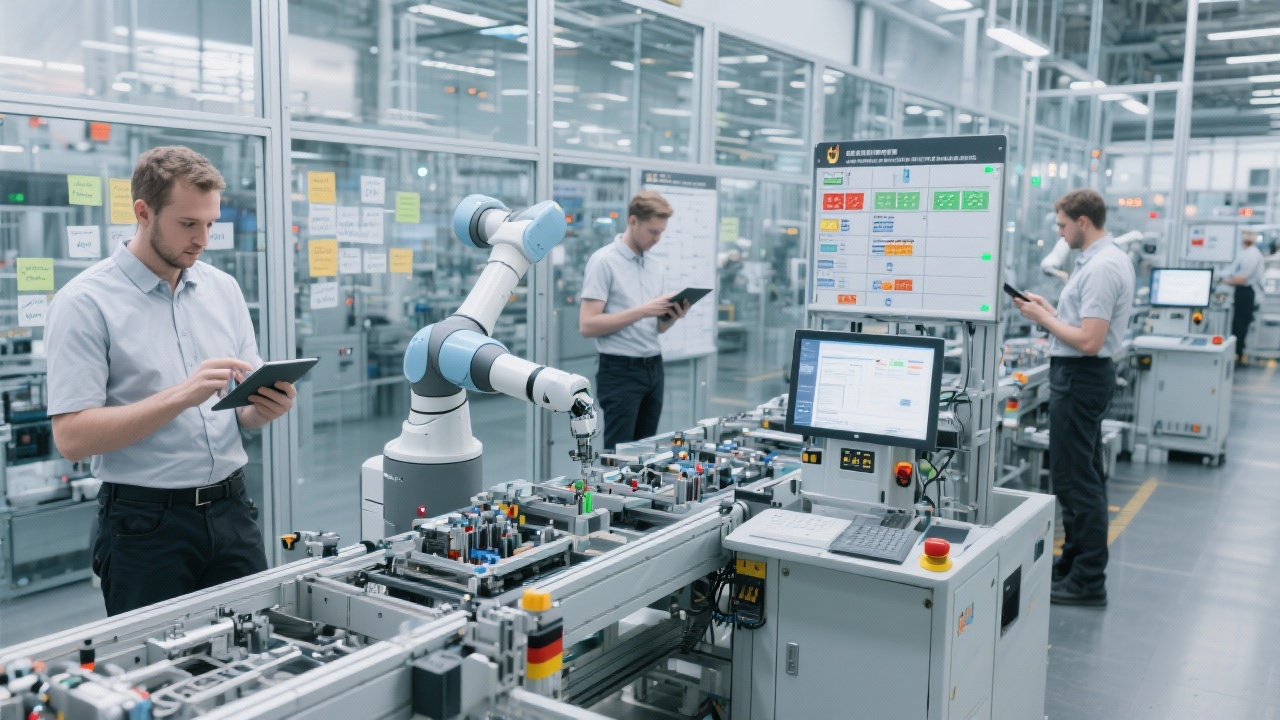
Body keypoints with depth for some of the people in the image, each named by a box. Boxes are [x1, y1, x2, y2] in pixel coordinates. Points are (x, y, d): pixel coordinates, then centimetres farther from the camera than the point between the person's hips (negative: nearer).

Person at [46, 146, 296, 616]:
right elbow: (72, 436, -15)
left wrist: (267, 407, -11)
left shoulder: (223, 288, 8)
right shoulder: (85, 303, -9)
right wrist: (182, 395, -24)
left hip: (231, 509, 5)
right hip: (147, 522, -4)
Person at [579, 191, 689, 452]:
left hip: (653, 368, 7)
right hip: (621, 370, -7)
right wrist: (641, 311, -21)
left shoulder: (654, 267, 13)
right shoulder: (603, 261, -9)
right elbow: (587, 325, -17)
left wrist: (672, 316, -4)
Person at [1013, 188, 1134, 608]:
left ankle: (1088, 582, 1)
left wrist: (1043, 318, -14)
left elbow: (1089, 341, -25)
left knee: (1075, 479, -6)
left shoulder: (1100, 268, -21)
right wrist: (1051, 310, 11)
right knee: (1084, 475, 18)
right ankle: (1075, 562, 30)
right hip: (1084, 374, 11)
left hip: (1079, 375, -11)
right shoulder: (1110, 259, 13)